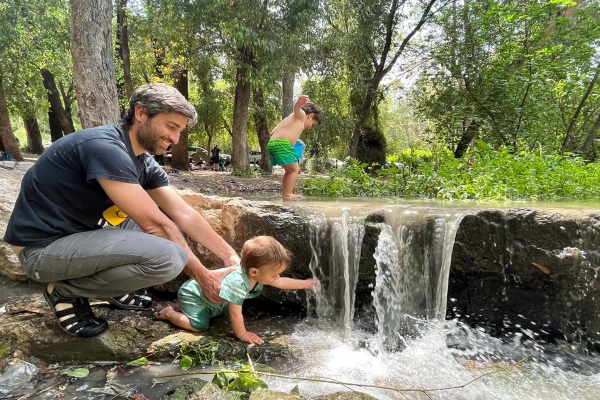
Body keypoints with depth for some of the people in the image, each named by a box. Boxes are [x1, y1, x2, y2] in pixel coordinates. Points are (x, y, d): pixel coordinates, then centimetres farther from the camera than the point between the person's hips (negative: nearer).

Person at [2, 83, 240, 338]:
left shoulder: (145, 164, 1)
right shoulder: (105, 147, -25)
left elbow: (185, 215, 0)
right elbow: (154, 224, -25)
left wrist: (232, 257, -7)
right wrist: (203, 276, -17)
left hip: (84, 232, 9)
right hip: (43, 246, -9)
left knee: (170, 227, 4)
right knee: (168, 257, -27)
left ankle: (113, 290, 12)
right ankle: (65, 291, -4)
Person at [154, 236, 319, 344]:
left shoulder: (255, 274, -13)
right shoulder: (238, 283, -41)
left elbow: (281, 282, 1)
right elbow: (235, 313, -33)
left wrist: (305, 283, 4)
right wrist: (242, 334, -20)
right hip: (192, 293, -9)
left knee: (223, 311, 18)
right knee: (199, 325, -20)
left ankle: (182, 308, 27)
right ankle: (169, 313, 5)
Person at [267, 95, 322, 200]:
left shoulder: (289, 118, 33)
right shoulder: (301, 115, 9)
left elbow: (273, 133, 29)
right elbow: (296, 108, -17)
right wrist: (299, 102, -40)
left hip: (271, 144, 9)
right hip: (282, 144, -9)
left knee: (290, 170, 20)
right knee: (294, 169, -2)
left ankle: (286, 194, 20)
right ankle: (287, 195, -7)